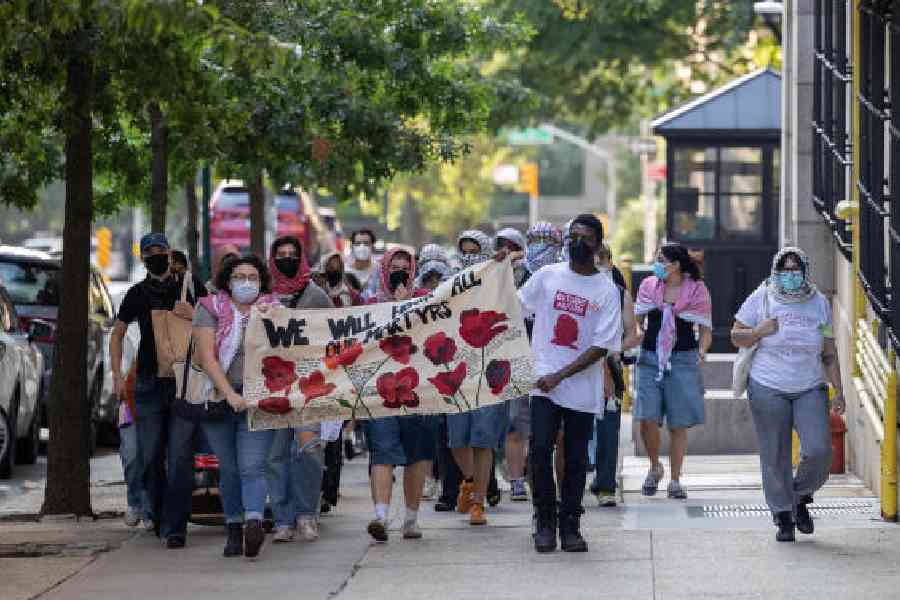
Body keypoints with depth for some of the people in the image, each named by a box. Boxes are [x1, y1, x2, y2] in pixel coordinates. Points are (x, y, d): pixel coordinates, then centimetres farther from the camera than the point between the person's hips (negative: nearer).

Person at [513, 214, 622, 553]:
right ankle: (545, 522, 1)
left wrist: (560, 375, -12)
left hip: (582, 389, -1)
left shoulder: (607, 290, 0)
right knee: (540, 450, -11)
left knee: (576, 459, 4)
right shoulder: (546, 276, 7)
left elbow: (602, 346, -6)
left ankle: (569, 526, 14)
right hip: (544, 383, 1)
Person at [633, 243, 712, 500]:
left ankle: (675, 481, 12)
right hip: (650, 358, 2)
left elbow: (705, 329, 4)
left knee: (678, 424, 1)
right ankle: (655, 467, 14)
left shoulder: (697, 290, 0)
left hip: (683, 360, -2)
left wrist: (702, 350, -15)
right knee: (647, 418, -11)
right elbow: (637, 320, 17)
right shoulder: (649, 286, 7)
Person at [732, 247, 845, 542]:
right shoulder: (761, 299, 0)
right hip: (768, 389, -1)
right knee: (775, 457, -1)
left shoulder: (819, 304, 6)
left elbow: (829, 353, 10)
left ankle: (801, 497, 15)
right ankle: (783, 518, 12)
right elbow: (736, 337, 5)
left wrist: (839, 391, 5)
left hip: (810, 390, 1)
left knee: (818, 450, -13)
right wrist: (759, 332, -14)